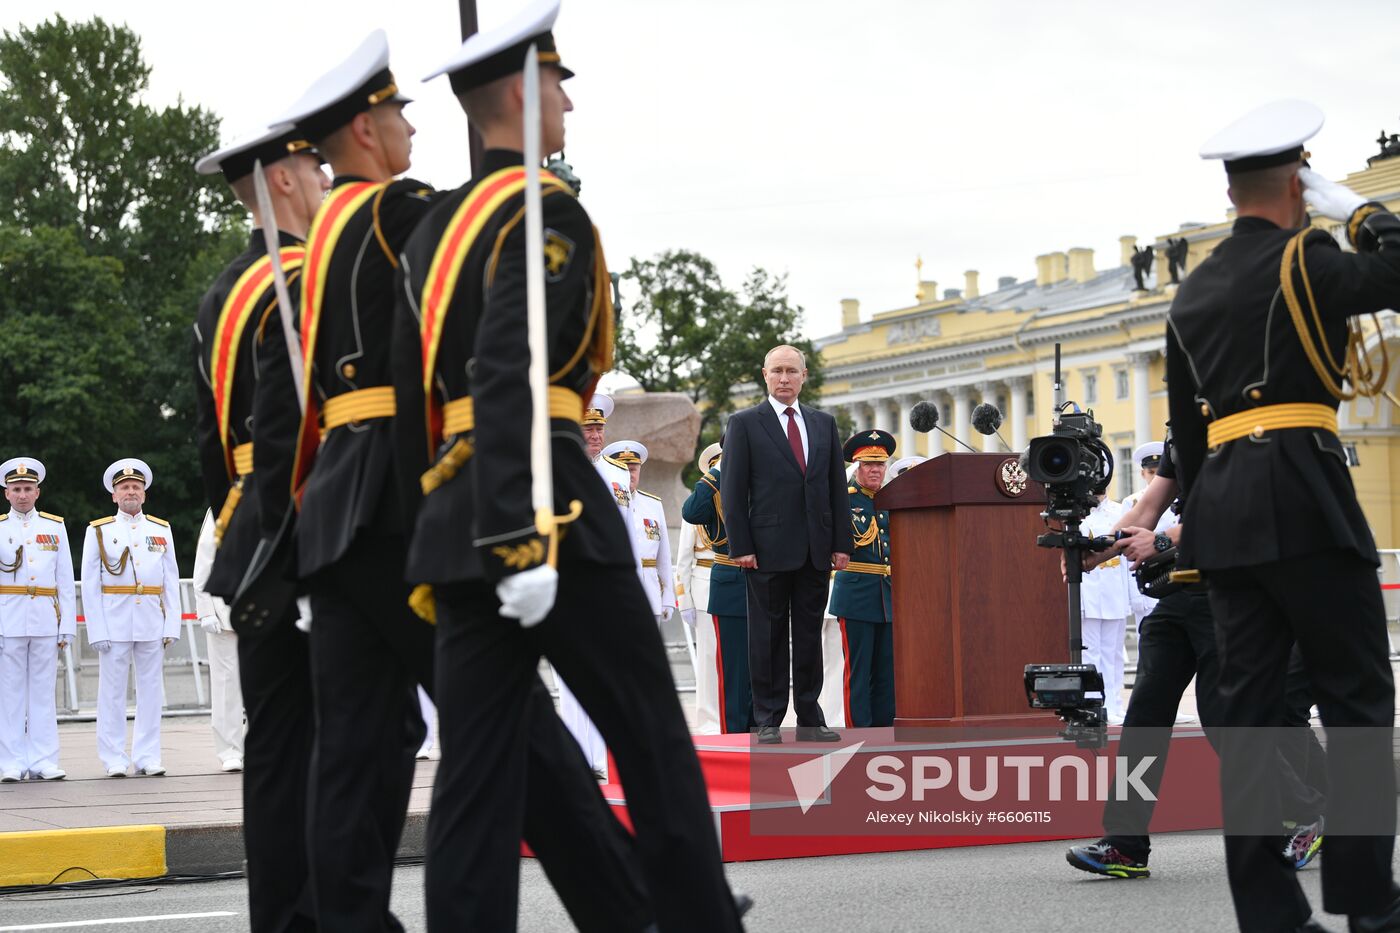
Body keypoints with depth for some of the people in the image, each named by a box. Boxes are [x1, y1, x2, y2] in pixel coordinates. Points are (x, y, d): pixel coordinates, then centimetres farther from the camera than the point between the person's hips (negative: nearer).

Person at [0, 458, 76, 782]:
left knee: (43, 692, 3)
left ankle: (43, 762, 6)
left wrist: (67, 627, 4)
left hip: (46, 621, 1)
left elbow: (66, 581, 9)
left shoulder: (55, 527, 11)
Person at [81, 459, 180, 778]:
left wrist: (171, 626, 1)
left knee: (151, 690, 3)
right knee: (112, 691, 0)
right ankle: (114, 760, 5)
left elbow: (171, 581, 9)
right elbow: (90, 584, 1)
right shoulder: (99, 531, 5)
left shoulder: (162, 530, 11)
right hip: (114, 622, -2)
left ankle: (147, 757, 9)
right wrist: (97, 630, -7)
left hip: (152, 623, 2)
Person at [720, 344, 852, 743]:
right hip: (768, 548, -4)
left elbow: (837, 485, 13)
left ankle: (809, 719, 13)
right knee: (768, 636, 0)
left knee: (810, 635, 8)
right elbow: (733, 490, -3)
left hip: (816, 551, 4)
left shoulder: (824, 423, 14)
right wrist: (742, 547, -10)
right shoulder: (744, 423, 1)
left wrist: (841, 542, 5)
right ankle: (769, 721, 4)